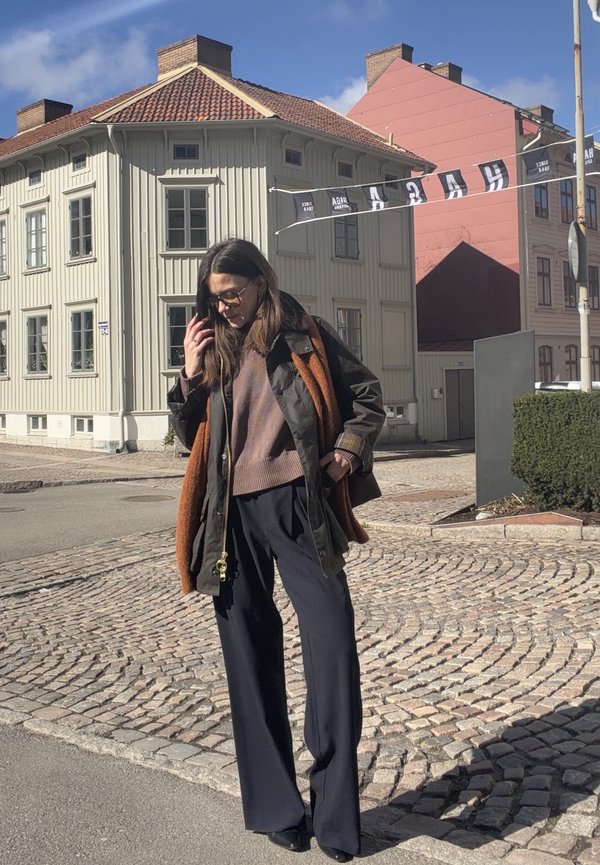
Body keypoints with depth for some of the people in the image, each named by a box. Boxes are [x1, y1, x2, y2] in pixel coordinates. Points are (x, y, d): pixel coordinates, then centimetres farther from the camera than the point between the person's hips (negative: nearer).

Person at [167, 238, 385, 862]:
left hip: (296, 505, -3)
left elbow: (366, 396, 11)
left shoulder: (304, 336, 5)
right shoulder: (212, 349, 13)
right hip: (231, 514, 3)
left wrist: (348, 449, -5)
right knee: (251, 660, 6)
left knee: (332, 642, -8)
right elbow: (189, 437, 13)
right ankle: (276, 809, 19)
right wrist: (191, 375, -1)